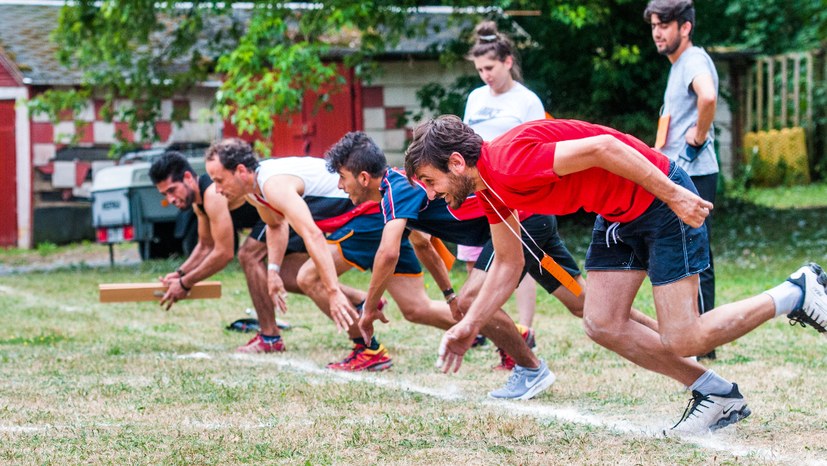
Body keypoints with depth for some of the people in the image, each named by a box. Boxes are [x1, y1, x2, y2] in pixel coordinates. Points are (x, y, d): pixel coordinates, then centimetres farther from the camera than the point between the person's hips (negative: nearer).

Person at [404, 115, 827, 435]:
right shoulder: (489, 189, 5)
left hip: (662, 199, -9)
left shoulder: (513, 163, -26)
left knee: (682, 341, -10)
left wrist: (674, 195, -26)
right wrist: (469, 326, 10)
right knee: (602, 325, 1)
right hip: (618, 216, 9)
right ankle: (716, 395, 12)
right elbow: (507, 264, 17)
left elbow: (602, 146, -30)